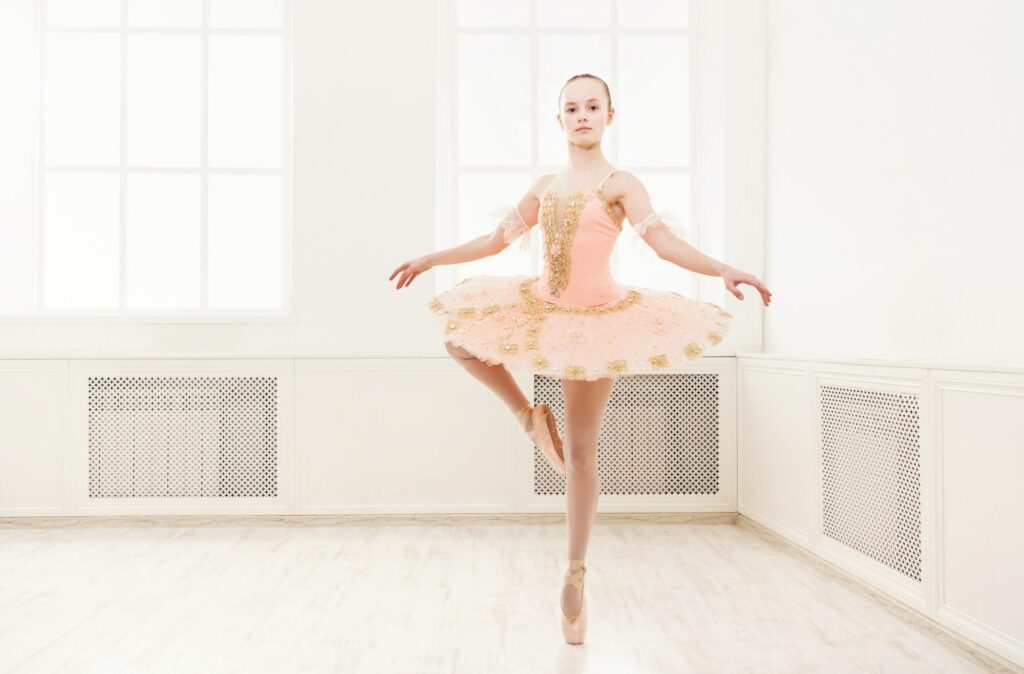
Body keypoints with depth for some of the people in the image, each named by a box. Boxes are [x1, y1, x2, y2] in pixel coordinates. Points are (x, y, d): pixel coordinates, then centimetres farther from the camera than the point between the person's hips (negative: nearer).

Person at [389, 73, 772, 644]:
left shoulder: (620, 183, -6)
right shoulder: (545, 186, 9)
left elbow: (665, 241, -19)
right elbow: (497, 239, 15)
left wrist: (723, 269, -36)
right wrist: (430, 259, 18)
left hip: (597, 317, -5)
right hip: (542, 310, 6)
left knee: (581, 452, -1)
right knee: (459, 339, 3)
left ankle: (575, 577, 14)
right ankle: (530, 414, 13)